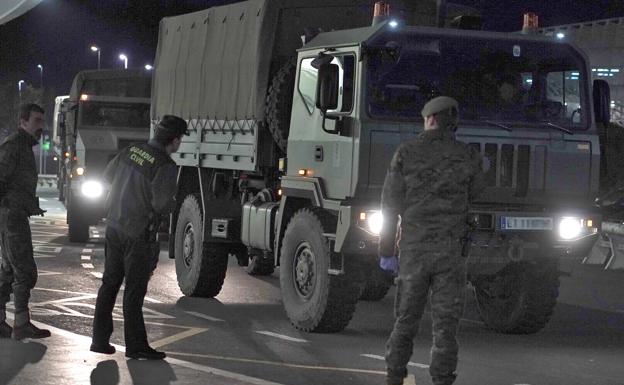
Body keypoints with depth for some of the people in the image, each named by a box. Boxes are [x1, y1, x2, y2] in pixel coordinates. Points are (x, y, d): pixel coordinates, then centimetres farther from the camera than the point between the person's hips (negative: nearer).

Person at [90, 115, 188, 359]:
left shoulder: (130, 152, 4)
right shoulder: (165, 166, -18)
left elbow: (108, 177, 18)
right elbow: (162, 204, -24)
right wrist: (171, 204, -2)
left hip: (114, 227, 7)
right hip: (138, 235, -7)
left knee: (109, 284, 15)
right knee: (134, 291, 1)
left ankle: (100, 339, 20)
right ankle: (135, 346, 9)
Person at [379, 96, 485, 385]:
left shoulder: (406, 154, -1)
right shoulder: (468, 158, 0)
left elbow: (390, 206, -1)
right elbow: (475, 197, 11)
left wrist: (386, 250, 5)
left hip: (413, 247, 1)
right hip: (452, 250, -1)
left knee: (406, 320, 12)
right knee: (446, 323, 1)